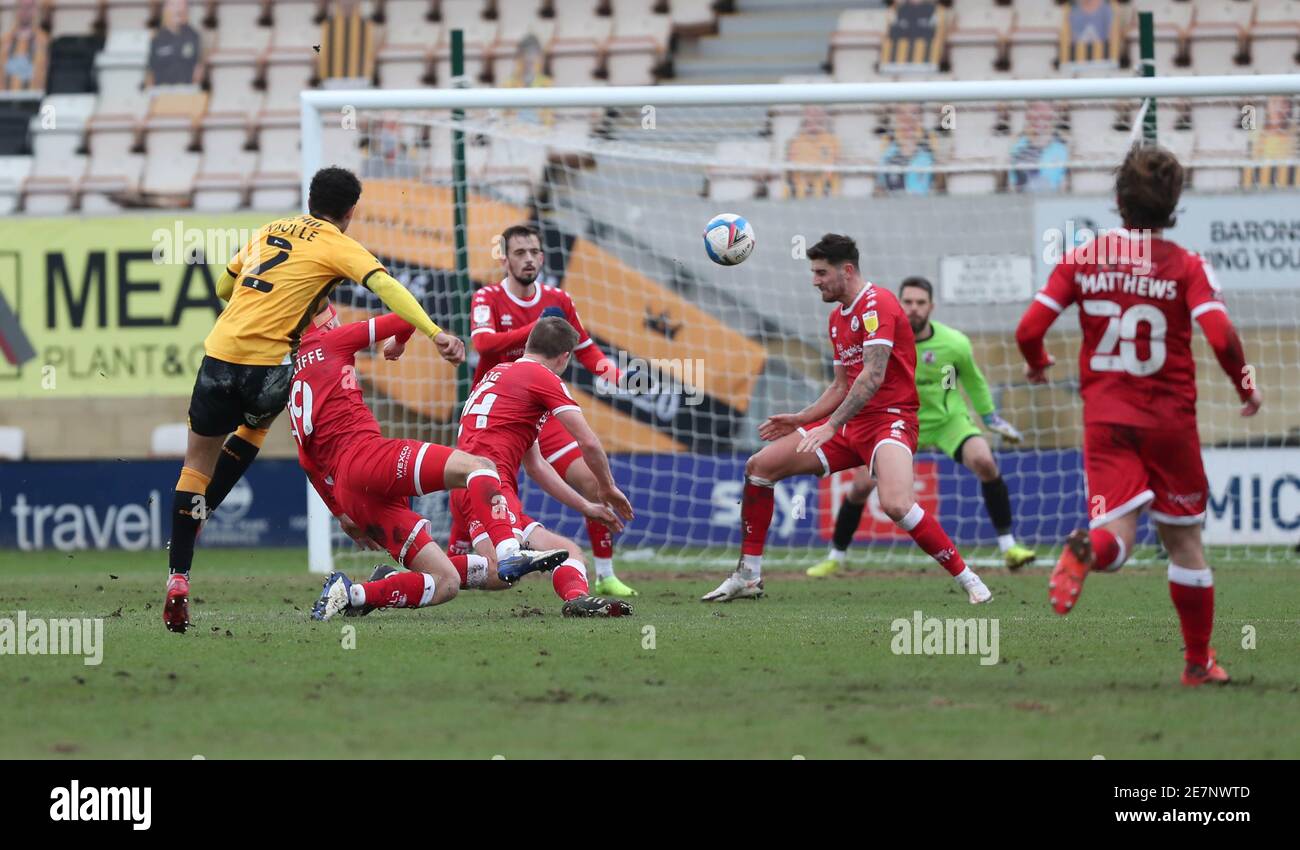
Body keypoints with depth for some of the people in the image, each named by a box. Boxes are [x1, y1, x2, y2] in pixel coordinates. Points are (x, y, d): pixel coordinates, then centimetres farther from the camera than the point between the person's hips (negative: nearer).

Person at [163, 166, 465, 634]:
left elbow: (223, 287, 29)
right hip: (266, 365, -3)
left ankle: (178, 577, 2)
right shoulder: (339, 247, 3)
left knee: (198, 462, 9)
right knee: (255, 425, 30)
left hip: (220, 350, 3)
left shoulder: (269, 231, 20)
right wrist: (434, 333, -22)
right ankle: (200, 515, 23)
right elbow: (386, 286, -12)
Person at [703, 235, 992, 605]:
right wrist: (800, 420, 14)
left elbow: (873, 376, -24)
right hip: (851, 423, 9)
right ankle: (747, 577, 11)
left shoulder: (877, 304, -13)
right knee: (759, 466, 5)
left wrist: (831, 425, -27)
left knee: (896, 504, -34)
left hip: (889, 418, -9)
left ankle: (968, 581, -20)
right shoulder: (837, 317, 16)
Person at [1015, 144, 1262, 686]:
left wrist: (1037, 364, 20)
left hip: (1105, 418, 1)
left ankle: (1085, 552, -44)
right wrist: (1246, 386, 2)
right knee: (1183, 538, 14)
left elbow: (1029, 330, -2)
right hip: (1170, 419, -1)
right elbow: (1220, 336, -16)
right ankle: (1198, 662, 20)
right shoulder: (1187, 267, -4)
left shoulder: (1082, 260, 2)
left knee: (1117, 536, -6)